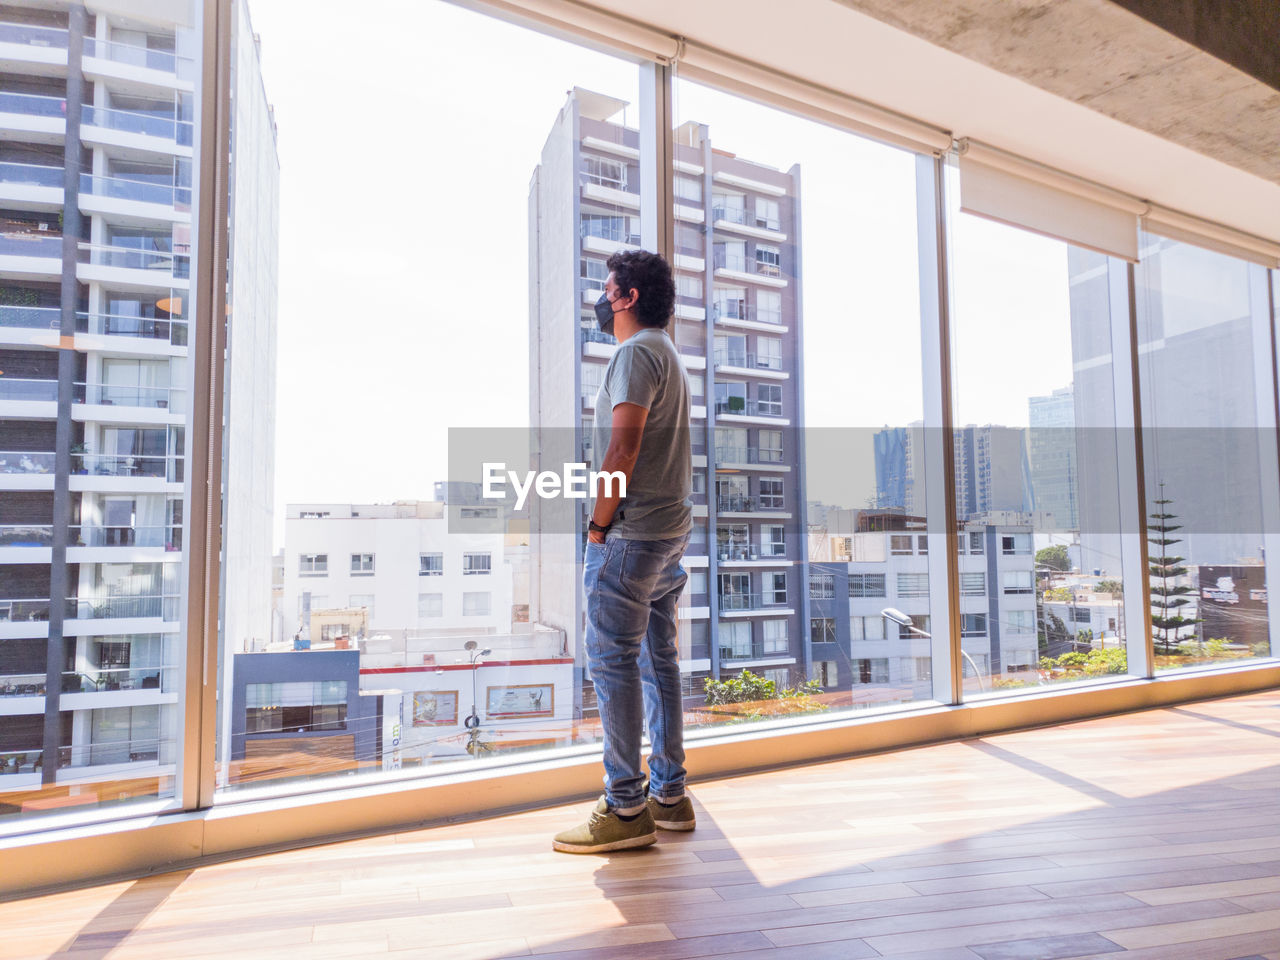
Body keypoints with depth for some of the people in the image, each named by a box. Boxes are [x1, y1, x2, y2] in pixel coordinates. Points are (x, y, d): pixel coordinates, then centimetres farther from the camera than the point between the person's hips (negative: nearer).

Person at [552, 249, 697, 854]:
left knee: (613, 661, -6)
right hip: (672, 531, 10)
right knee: (659, 661, 12)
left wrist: (599, 524, -13)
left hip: (632, 533, -10)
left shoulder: (636, 352, -9)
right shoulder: (669, 355, 21)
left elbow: (623, 447, -19)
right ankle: (669, 796, 19)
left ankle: (625, 810, 0)